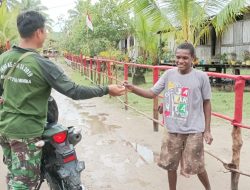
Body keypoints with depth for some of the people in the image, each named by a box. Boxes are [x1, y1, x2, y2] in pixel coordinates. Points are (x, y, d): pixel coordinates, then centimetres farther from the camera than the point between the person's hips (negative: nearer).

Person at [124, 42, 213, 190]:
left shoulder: (201, 77, -9)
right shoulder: (169, 74, -2)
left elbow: (206, 103, -1)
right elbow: (152, 93, 1)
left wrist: (207, 130, 0)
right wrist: (133, 88, -16)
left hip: (194, 131, -3)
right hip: (173, 130, 3)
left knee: (196, 166, 8)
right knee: (170, 165, 14)